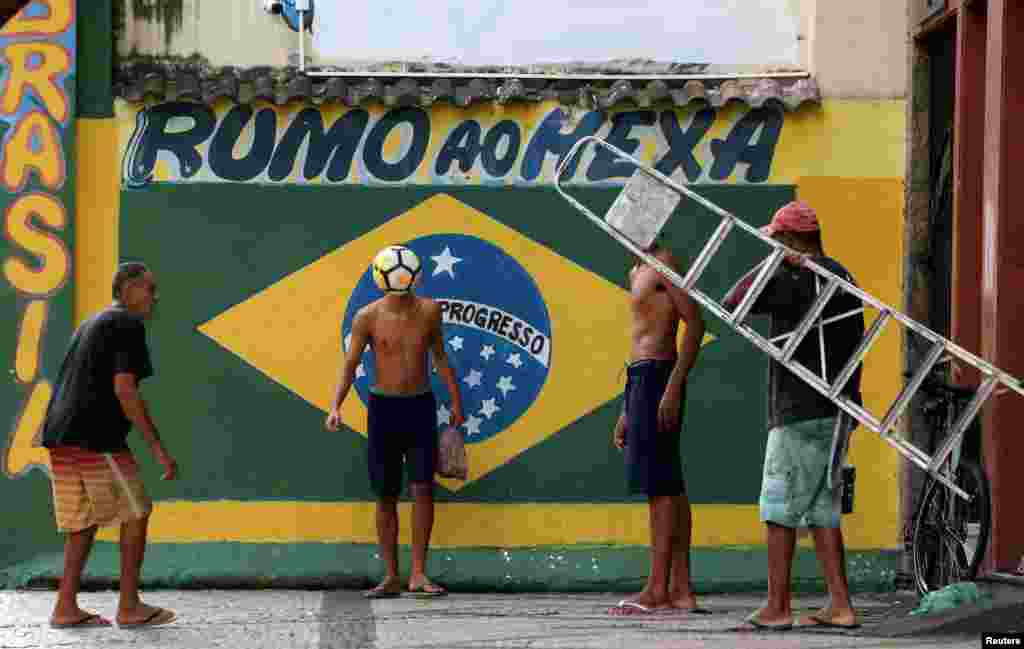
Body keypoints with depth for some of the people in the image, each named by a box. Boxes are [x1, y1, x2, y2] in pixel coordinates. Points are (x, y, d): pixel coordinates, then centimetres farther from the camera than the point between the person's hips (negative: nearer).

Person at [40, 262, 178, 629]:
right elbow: (124, 389, -16)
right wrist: (158, 447, -16)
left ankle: (66, 608, 6)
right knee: (136, 512, 3)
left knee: (85, 519, 13)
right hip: (96, 438, -9)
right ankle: (129, 606, 4)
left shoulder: (89, 327, 25)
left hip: (61, 436, 9)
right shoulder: (129, 324, -5)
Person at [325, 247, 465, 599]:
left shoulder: (429, 310, -1)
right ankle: (391, 577, 11)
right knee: (386, 496, 4)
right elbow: (350, 363, -5)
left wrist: (456, 402, 13)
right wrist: (336, 406, -18)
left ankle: (418, 575, -8)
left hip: (421, 406, 1)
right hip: (383, 407, -1)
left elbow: (440, 357, 11)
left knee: (423, 488, -11)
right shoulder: (367, 316, -6)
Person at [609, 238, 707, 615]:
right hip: (639, 377, 10)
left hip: (657, 376, -10)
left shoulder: (664, 263, -7)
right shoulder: (638, 272, 21)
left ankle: (657, 590, -11)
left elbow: (695, 325, -16)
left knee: (660, 485, -10)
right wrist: (626, 413, 21)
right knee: (668, 486, 7)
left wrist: (674, 387, -23)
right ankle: (681, 588, 8)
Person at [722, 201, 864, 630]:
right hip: (838, 409, 8)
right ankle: (840, 606, 8)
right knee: (821, 509, 11)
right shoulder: (843, 278, 14)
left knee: (779, 508, -1)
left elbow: (730, 305, -13)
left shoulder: (793, 279, -13)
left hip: (802, 411, -8)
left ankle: (777, 607, 2)